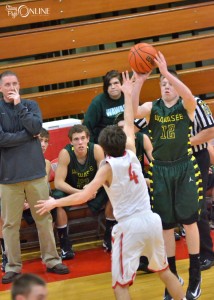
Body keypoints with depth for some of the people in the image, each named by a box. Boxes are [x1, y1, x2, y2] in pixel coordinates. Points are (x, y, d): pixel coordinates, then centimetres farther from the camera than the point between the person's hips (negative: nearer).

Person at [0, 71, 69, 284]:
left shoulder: (30, 105, 8)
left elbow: (36, 127, -10)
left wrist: (19, 105, -11)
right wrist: (28, 135, -9)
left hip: (35, 171, 2)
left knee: (44, 219, 8)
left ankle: (51, 260, 17)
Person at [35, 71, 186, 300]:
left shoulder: (108, 167, -7)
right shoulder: (131, 154, 5)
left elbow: (85, 195, -16)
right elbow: (129, 124, 21)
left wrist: (55, 202, -7)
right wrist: (128, 95, 32)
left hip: (129, 226, -6)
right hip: (151, 220, 6)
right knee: (163, 270, 26)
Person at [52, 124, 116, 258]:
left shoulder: (96, 150, -21)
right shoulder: (65, 153, -25)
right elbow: (58, 182, -26)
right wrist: (79, 193, -40)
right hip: (71, 190, -2)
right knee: (57, 198, -32)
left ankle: (109, 239, -4)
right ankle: (65, 246, -19)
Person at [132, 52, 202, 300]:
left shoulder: (186, 106, -2)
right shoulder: (152, 108, 4)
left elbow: (189, 95, -27)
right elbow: (132, 112, -17)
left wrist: (167, 72, -36)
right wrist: (139, 82, -29)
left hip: (184, 167, -2)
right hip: (160, 170, 2)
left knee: (189, 220, -3)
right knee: (166, 224, 6)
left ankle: (195, 275, 8)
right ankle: (172, 276, 18)